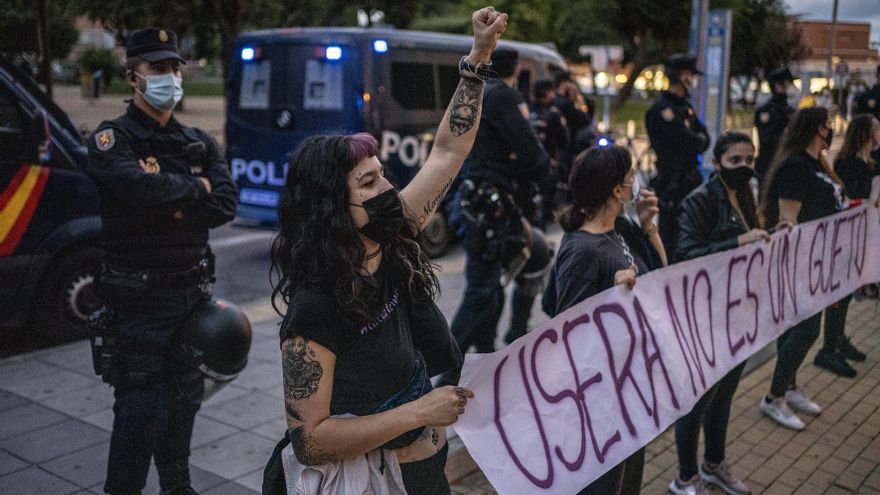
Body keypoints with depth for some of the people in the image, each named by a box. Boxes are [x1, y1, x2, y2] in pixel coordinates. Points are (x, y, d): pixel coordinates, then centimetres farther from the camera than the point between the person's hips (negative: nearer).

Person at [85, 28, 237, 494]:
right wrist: (195, 187, -11)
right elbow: (141, 186, -27)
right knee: (138, 409, -2)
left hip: (192, 291, 6)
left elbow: (225, 205, -5)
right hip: (139, 299, -6)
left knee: (184, 399, 17)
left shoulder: (199, 143, 10)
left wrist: (167, 209, -15)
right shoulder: (111, 139, -6)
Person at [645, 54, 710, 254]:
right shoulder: (662, 109, -15)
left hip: (691, 180, 9)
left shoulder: (685, 106, 16)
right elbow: (691, 142, -20)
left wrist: (695, 140, -7)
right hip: (671, 183, -9)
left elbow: (704, 139, 12)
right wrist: (699, 139, 0)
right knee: (671, 236, -5)